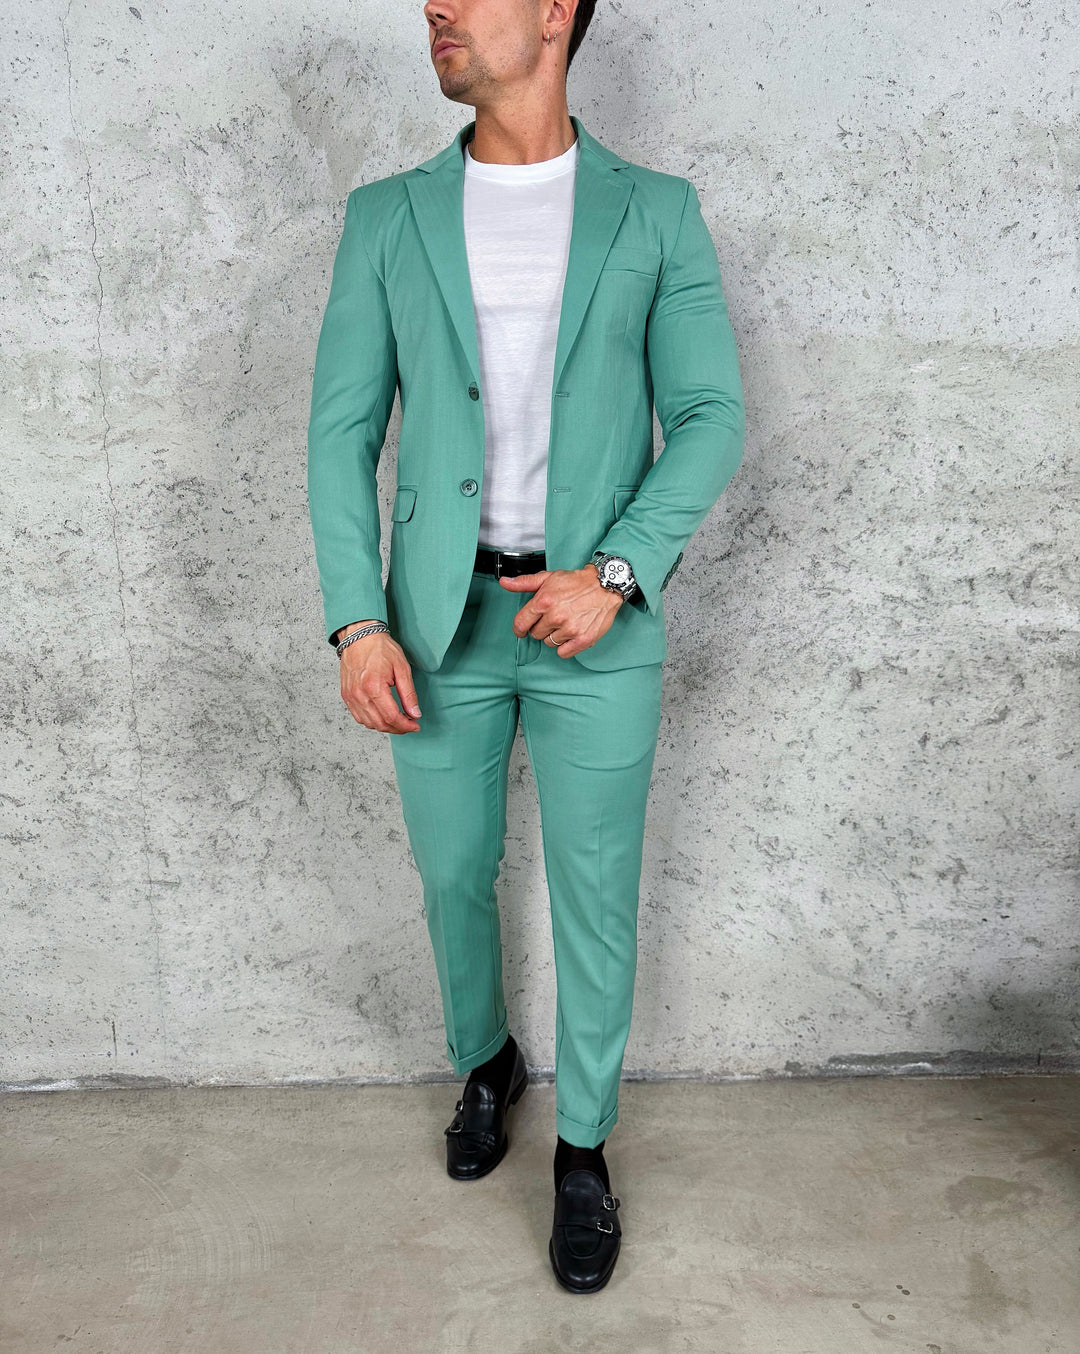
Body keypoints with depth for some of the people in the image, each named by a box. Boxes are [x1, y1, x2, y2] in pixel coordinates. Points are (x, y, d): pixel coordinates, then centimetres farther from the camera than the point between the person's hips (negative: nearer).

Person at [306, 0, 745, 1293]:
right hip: (438, 619, 2)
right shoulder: (386, 216, 5)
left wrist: (615, 573, -15)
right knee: (454, 875, 16)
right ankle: (483, 1064, 46)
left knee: (595, 898, 8)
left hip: (595, 618, -1)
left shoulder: (655, 212, 2)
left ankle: (582, 1148, 31)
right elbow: (343, 430, 2)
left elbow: (711, 415, -1)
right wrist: (356, 620, -8)